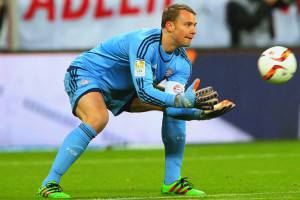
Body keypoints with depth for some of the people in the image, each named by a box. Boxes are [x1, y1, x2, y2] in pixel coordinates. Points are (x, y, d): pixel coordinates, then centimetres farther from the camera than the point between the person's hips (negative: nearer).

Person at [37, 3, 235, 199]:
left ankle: (172, 182, -1)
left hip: (122, 92, 8)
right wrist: (184, 101, -48)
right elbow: (143, 91, -40)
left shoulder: (182, 63, -7)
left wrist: (201, 112, -36)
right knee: (98, 119, -38)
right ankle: (49, 183, -31)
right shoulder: (144, 42, -31)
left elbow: (172, 106, -18)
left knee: (175, 107, -3)